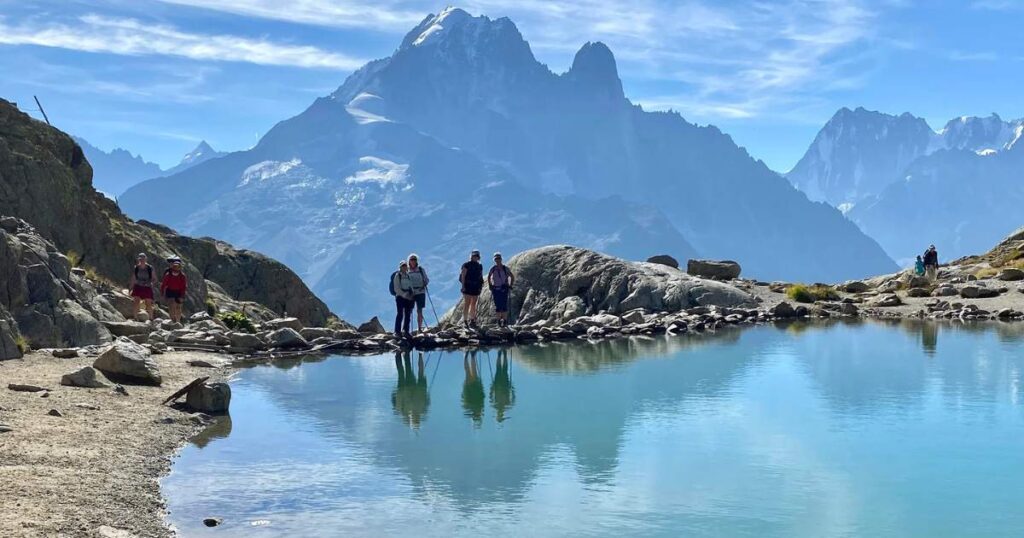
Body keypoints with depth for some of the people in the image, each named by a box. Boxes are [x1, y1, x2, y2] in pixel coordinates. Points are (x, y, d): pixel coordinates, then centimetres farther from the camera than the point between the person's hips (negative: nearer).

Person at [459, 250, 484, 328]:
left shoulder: (480, 266, 14)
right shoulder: (466, 265, -3)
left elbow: (481, 277, 17)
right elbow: (463, 276, -7)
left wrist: (481, 286, 10)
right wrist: (463, 286, -14)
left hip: (476, 287, 6)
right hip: (468, 286, -6)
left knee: (474, 304, 8)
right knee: (467, 303, -8)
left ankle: (472, 320, 14)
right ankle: (465, 320, -8)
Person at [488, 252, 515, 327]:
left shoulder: (505, 269, -5)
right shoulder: (493, 269, -1)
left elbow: (512, 277, 7)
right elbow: (488, 277, 17)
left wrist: (510, 286, 0)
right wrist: (490, 286, 9)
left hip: (504, 289, -2)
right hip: (495, 290, 2)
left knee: (504, 306, -7)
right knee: (498, 306, 1)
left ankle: (505, 321, 0)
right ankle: (499, 321, 10)